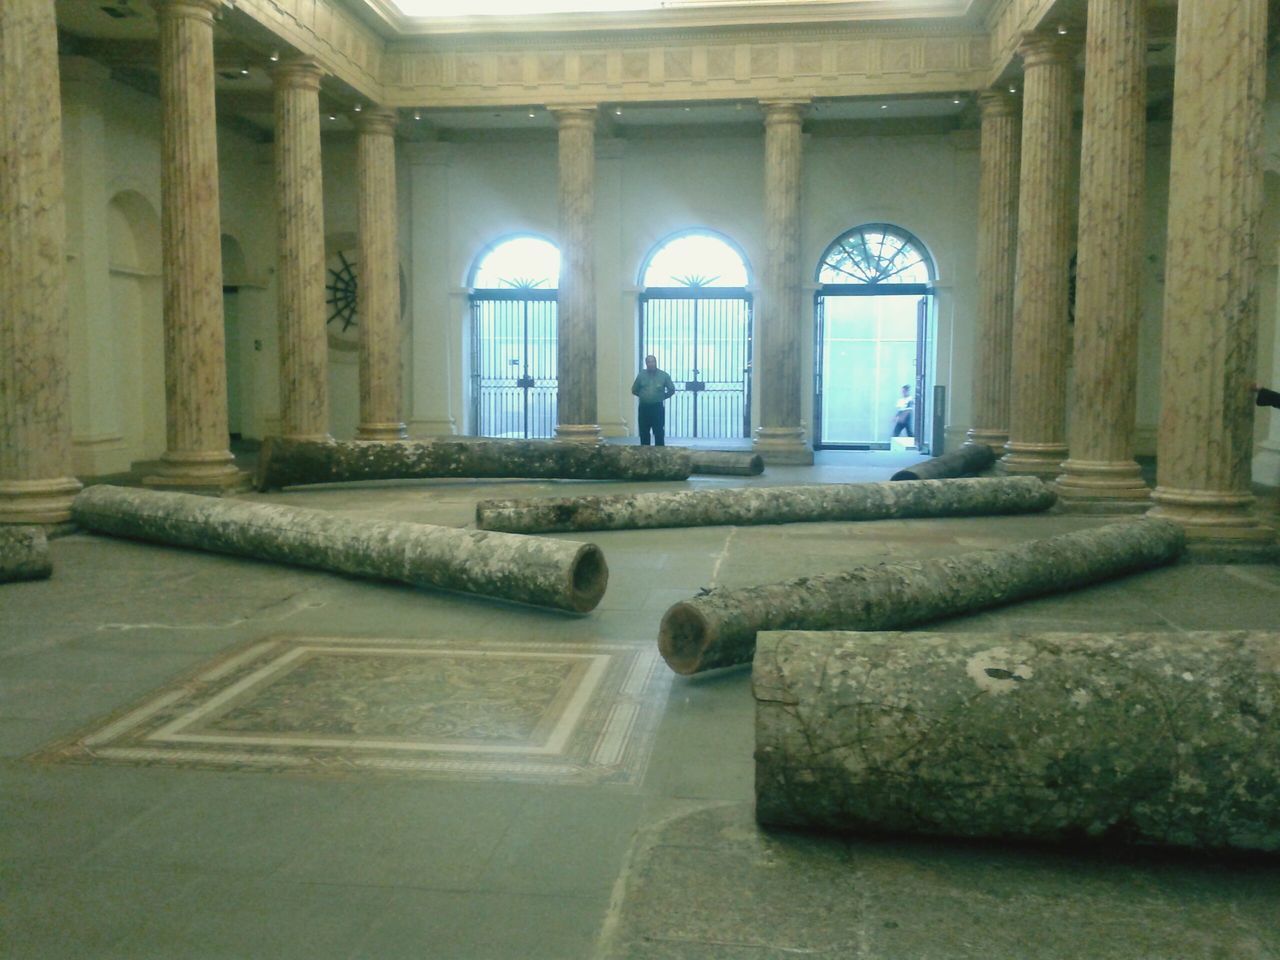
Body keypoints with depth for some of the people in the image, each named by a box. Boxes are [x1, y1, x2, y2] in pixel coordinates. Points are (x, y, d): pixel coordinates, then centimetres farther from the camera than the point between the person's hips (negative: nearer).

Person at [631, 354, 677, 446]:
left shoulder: (663, 375, 1)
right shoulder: (641, 375, 4)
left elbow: (671, 389, 6)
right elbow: (634, 390, 13)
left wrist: (662, 397, 5)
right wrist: (643, 396, 11)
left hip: (658, 407, -2)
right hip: (644, 407, 2)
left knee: (659, 433, -1)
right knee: (644, 432, 6)